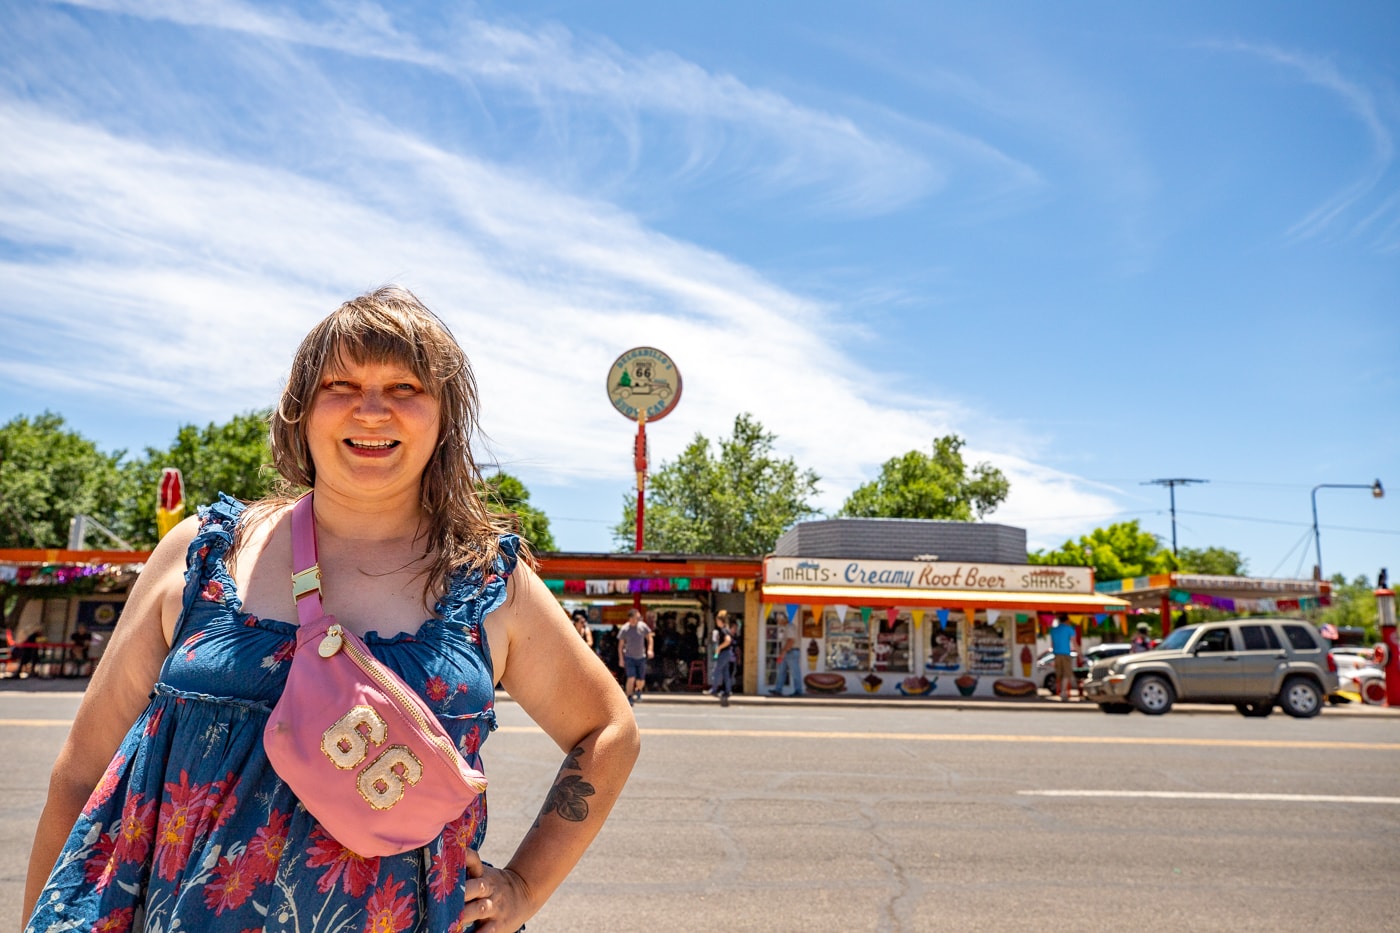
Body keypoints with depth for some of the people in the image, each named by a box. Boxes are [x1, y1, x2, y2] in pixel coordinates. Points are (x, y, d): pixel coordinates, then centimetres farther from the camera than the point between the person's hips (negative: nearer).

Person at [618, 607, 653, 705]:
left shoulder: (642, 626, -4)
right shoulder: (624, 629, -10)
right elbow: (620, 645, -3)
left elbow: (650, 638, 7)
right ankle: (629, 698, -4)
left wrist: (650, 649, -7)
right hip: (629, 657, -3)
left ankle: (638, 690, 40)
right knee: (631, 678, -17)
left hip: (641, 657, 3)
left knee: (641, 681, 6)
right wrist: (621, 659, -6)